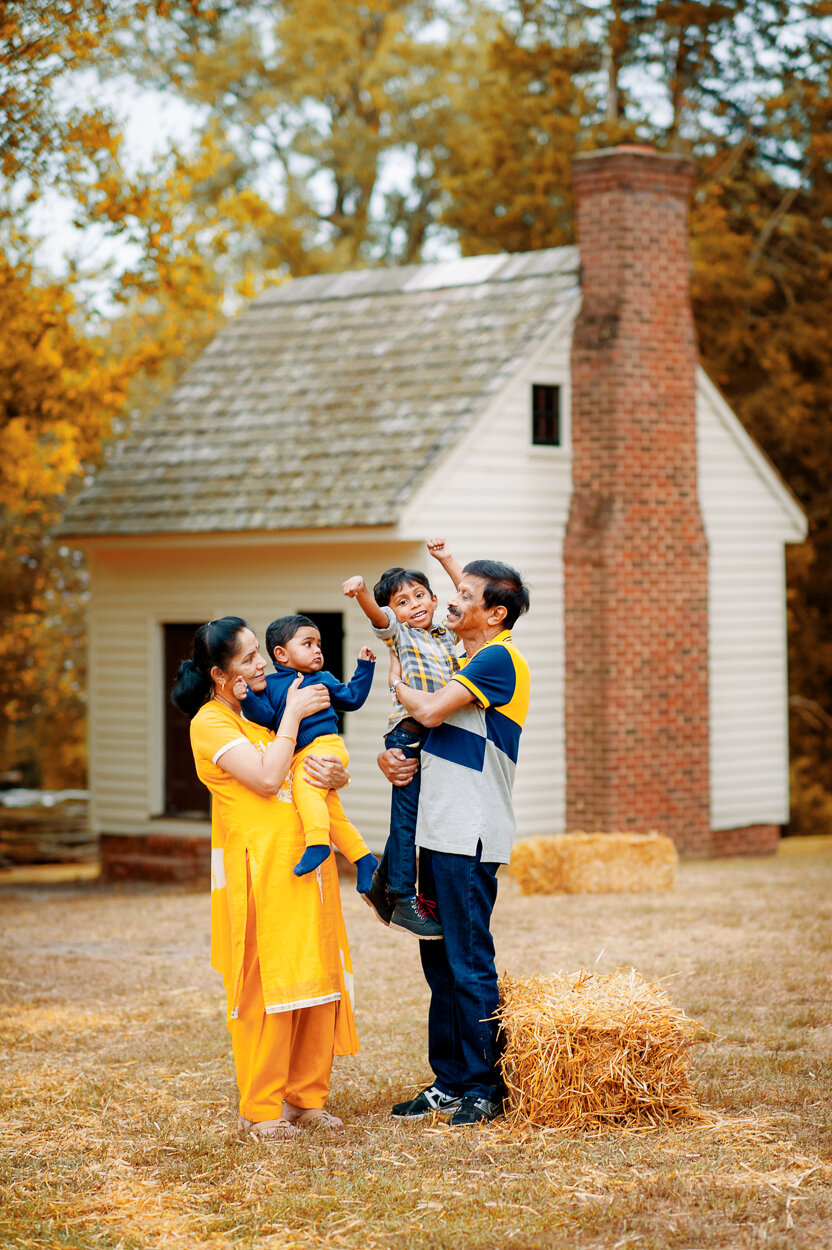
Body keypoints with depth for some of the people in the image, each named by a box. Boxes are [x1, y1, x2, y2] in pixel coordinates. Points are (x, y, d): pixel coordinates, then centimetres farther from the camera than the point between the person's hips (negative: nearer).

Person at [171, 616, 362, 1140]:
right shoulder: (211, 723, -6)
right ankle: (260, 1110, 3)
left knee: (318, 979, 6)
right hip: (259, 868, -7)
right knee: (265, 985, -5)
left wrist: (337, 776, -7)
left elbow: (327, 765, 17)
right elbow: (267, 779, -17)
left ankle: (306, 1096, 15)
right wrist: (292, 715, -11)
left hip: (306, 860, 7)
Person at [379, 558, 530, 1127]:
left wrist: (399, 684, 2)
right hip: (440, 833, 9)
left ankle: (485, 1086, 2)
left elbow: (431, 711, -19)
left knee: (470, 963, -6)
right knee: (440, 960, 12)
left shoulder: (498, 659, -10)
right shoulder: (465, 660, 18)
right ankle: (450, 1081, 19)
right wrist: (388, 756, 1)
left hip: (471, 837, -9)